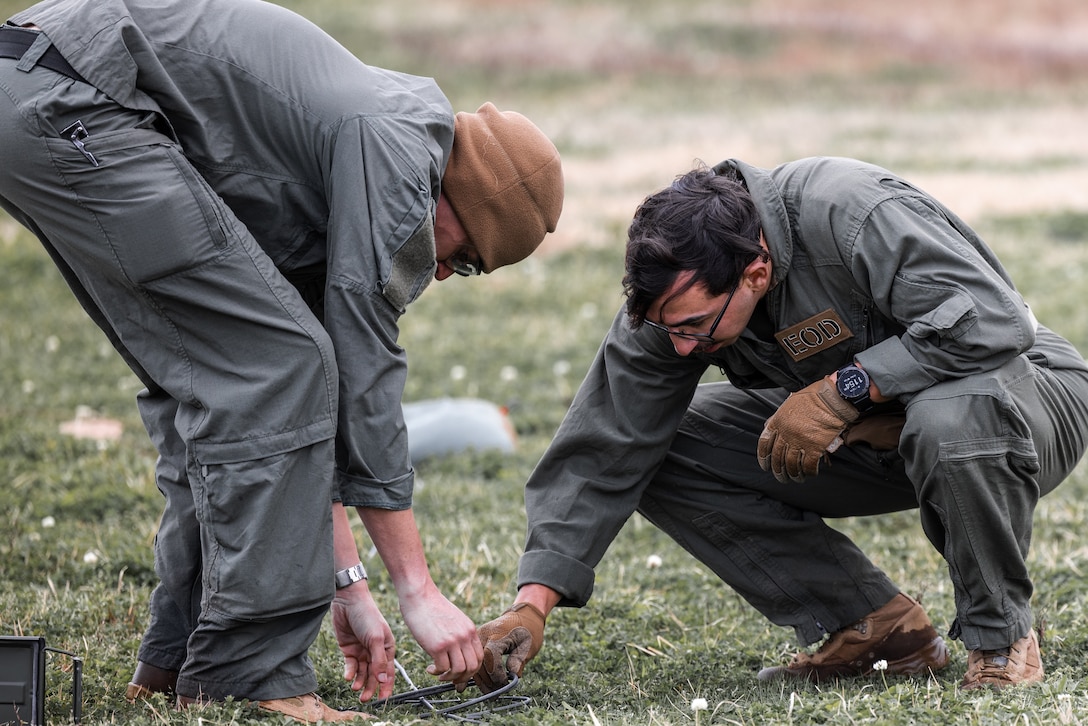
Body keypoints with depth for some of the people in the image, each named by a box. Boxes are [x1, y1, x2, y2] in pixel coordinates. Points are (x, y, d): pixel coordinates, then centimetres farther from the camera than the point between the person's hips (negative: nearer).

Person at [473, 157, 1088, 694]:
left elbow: (997, 321, -37)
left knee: (952, 417, -43)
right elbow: (603, 452, -12)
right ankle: (876, 626, -3)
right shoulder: (675, 292, -14)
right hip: (866, 429, 6)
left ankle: (1002, 635, -14)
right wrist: (531, 607, -20)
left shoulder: (854, 215, -33)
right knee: (665, 450, -10)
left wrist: (841, 388, -35)